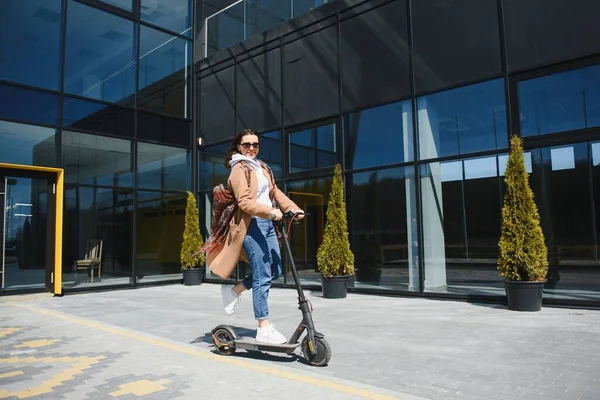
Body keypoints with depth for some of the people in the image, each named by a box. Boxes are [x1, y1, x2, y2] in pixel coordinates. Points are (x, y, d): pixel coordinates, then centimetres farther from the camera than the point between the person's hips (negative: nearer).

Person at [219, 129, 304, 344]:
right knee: (262, 276, -7)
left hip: (267, 223, 9)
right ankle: (264, 329, 2)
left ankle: (233, 290, 27)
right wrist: (270, 212, -28)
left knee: (275, 270, 10)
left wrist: (293, 208, -1)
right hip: (252, 225, -8)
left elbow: (275, 191, 14)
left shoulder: (262, 167, 21)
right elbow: (244, 202, -16)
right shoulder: (239, 169, -4)